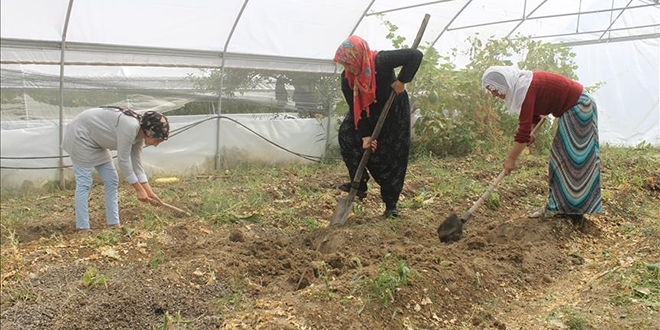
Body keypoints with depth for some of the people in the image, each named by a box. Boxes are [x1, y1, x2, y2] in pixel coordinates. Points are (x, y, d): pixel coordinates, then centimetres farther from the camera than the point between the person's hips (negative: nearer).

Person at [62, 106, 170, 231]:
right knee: (84, 183, -10)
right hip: (79, 135, -9)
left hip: (96, 141, 9)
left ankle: (114, 224, 7)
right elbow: (123, 161, -28)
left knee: (111, 181, 4)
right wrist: (139, 190, -20)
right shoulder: (130, 127, -32)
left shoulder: (139, 135, -5)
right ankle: (83, 228, -6)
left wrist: (149, 192, -3)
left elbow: (136, 165, 1)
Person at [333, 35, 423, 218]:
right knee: (347, 134, -13)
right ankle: (359, 183, -4)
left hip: (394, 111, -4)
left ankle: (391, 204, 5)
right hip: (368, 113, 4)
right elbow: (355, 108, -17)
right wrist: (365, 135, -23)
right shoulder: (347, 78, -22)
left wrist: (401, 81, -35)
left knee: (394, 158, -5)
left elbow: (416, 55, -32)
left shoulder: (381, 61, -35)